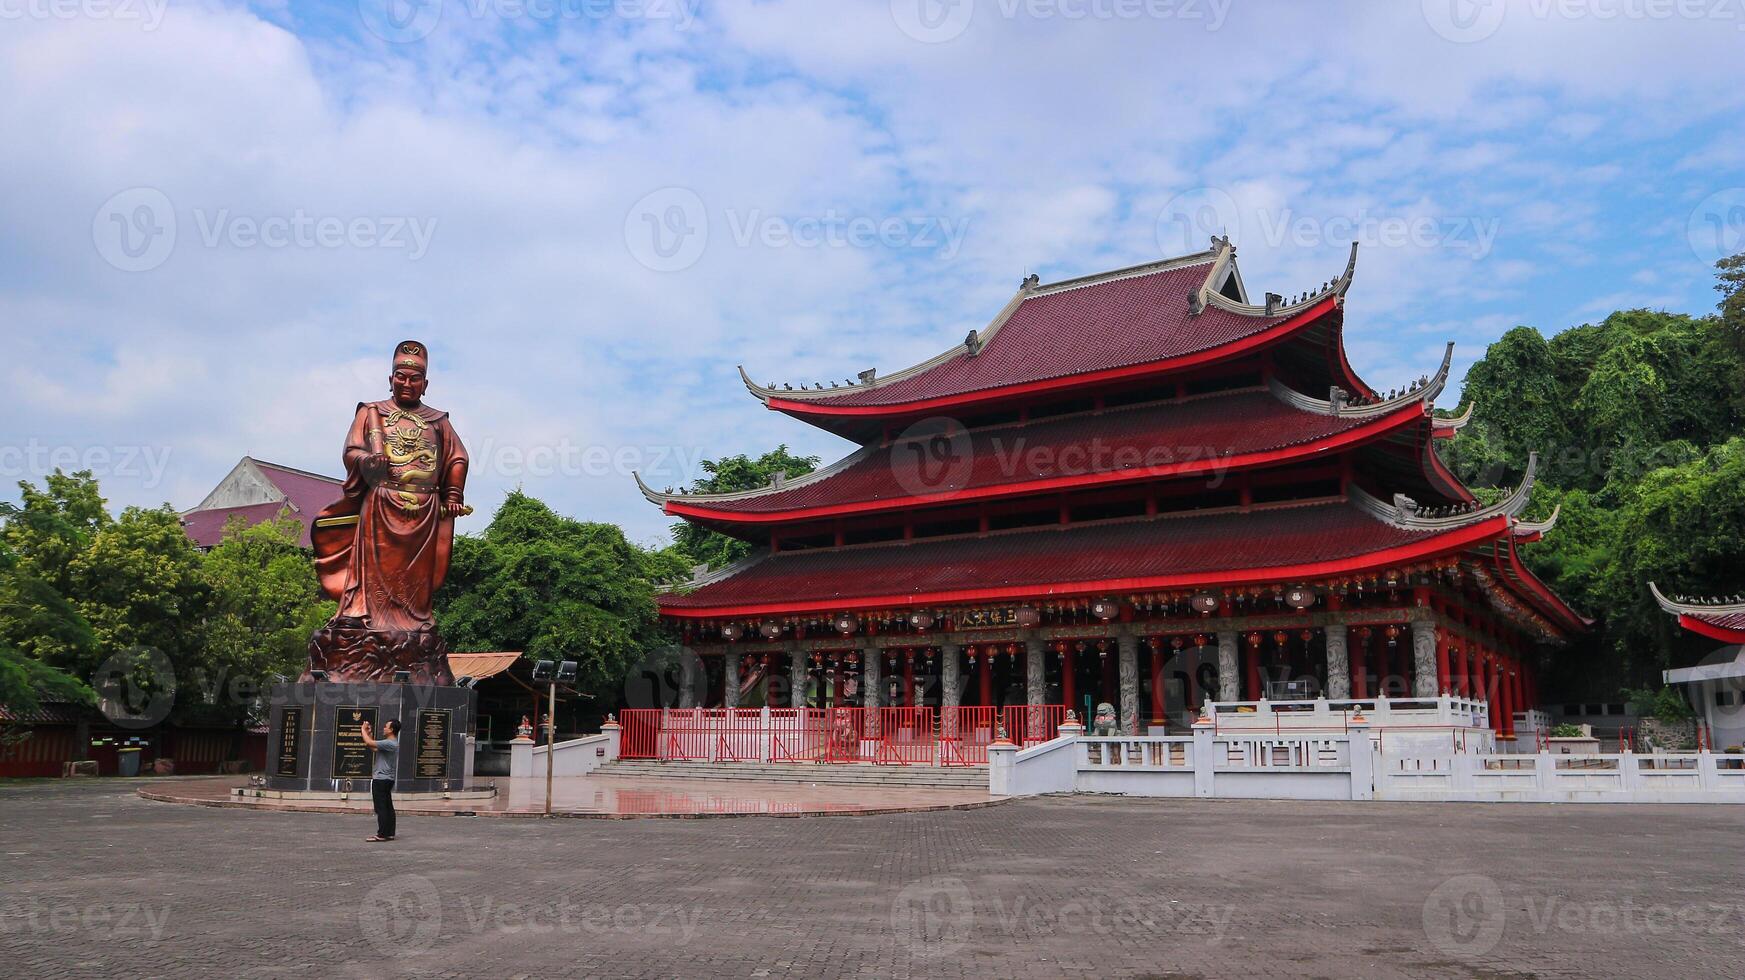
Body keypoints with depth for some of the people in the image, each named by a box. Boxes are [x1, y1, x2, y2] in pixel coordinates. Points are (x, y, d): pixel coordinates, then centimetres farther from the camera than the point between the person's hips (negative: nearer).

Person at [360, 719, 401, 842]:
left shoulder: (389, 743, -18)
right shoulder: (391, 743, 14)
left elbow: (369, 743, -23)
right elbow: (374, 747, 24)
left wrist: (363, 730, -8)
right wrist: (369, 733, 18)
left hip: (381, 780, -10)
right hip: (387, 779, 10)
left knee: (381, 808, -8)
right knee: (388, 807, 10)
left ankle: (382, 835, -8)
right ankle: (390, 833, 12)